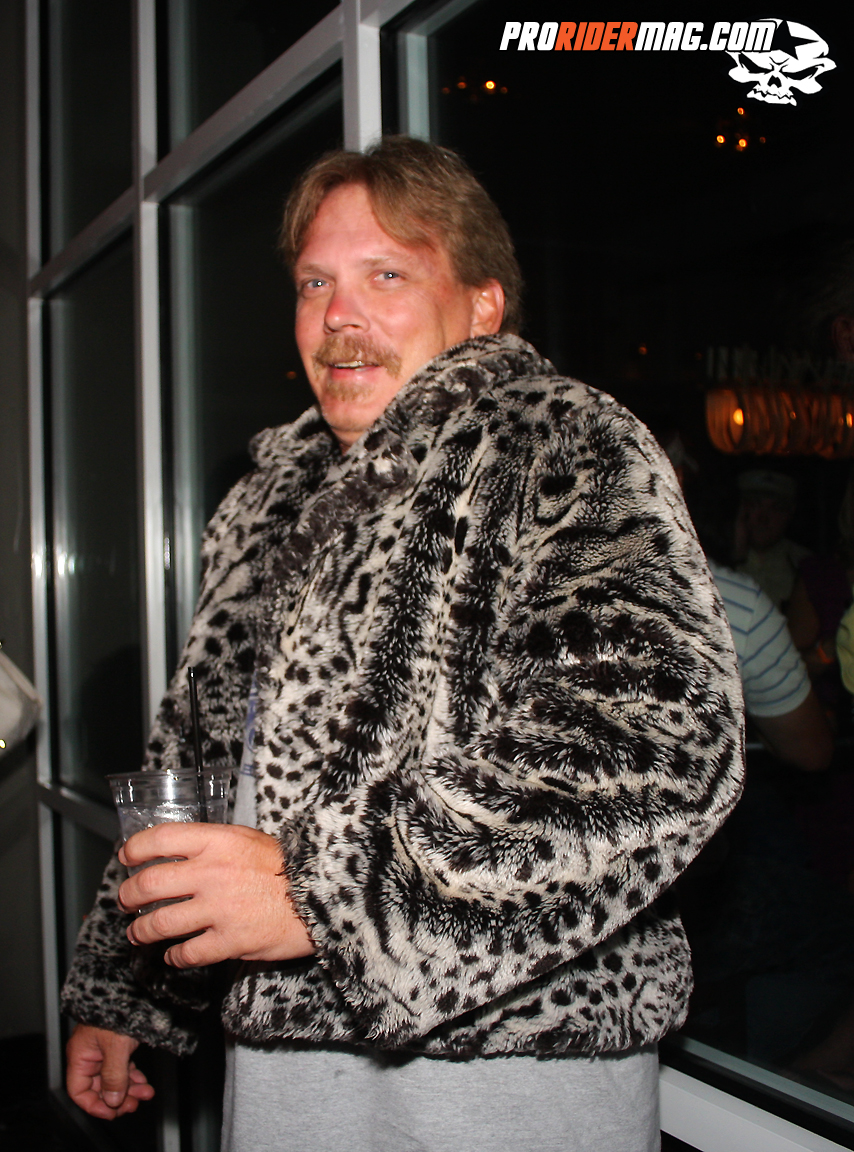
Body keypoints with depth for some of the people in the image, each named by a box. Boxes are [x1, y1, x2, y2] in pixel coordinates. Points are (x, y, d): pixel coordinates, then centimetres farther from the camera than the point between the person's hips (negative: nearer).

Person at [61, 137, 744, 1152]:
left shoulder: (563, 447, -10)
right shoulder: (274, 500, 13)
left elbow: (661, 740, -25)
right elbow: (193, 748, 19)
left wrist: (322, 888, -27)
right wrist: (119, 992, 18)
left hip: (502, 1063, -6)